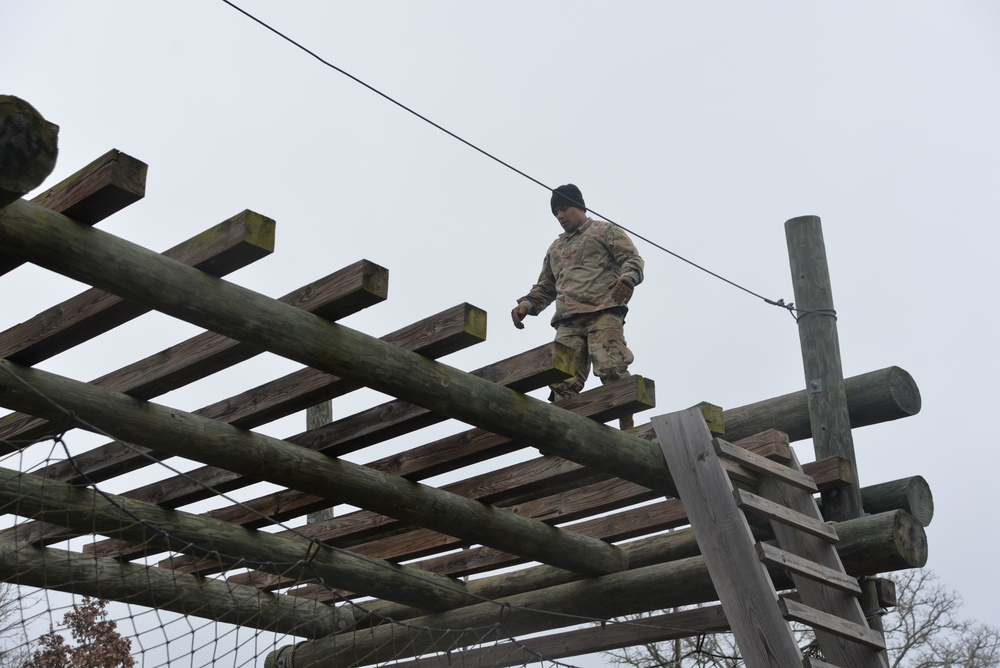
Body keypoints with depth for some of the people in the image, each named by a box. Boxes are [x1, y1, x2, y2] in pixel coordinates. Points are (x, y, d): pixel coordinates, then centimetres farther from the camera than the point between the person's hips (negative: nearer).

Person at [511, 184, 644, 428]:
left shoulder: (605, 231, 16)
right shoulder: (555, 248, 34)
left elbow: (632, 258, 3)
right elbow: (545, 287, 32)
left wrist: (628, 276, -20)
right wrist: (526, 304, 12)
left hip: (603, 314, -5)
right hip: (568, 323, 5)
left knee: (611, 369, -22)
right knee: (562, 382, -13)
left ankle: (628, 430, -23)